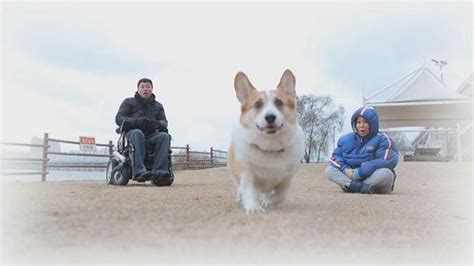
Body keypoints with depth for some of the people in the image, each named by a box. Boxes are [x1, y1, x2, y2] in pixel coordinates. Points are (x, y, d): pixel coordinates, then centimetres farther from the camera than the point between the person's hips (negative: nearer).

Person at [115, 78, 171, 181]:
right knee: (137, 133, -39)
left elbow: (164, 122, 11)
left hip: (151, 136, 3)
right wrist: (137, 121, -19)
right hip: (132, 133, -3)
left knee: (164, 136, -30)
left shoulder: (158, 105, 23)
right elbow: (119, 118, 0)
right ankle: (139, 171, -51)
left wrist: (158, 124, -17)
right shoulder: (128, 102, 14)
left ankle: (159, 170, -43)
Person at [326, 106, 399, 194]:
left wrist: (360, 172, -23)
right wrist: (345, 169, -17)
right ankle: (363, 187, -34)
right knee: (329, 170, -16)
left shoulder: (382, 140, -5)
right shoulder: (346, 139, 9)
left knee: (386, 173, -34)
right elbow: (336, 156, 6)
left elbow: (386, 161, -18)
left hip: (374, 179, -4)